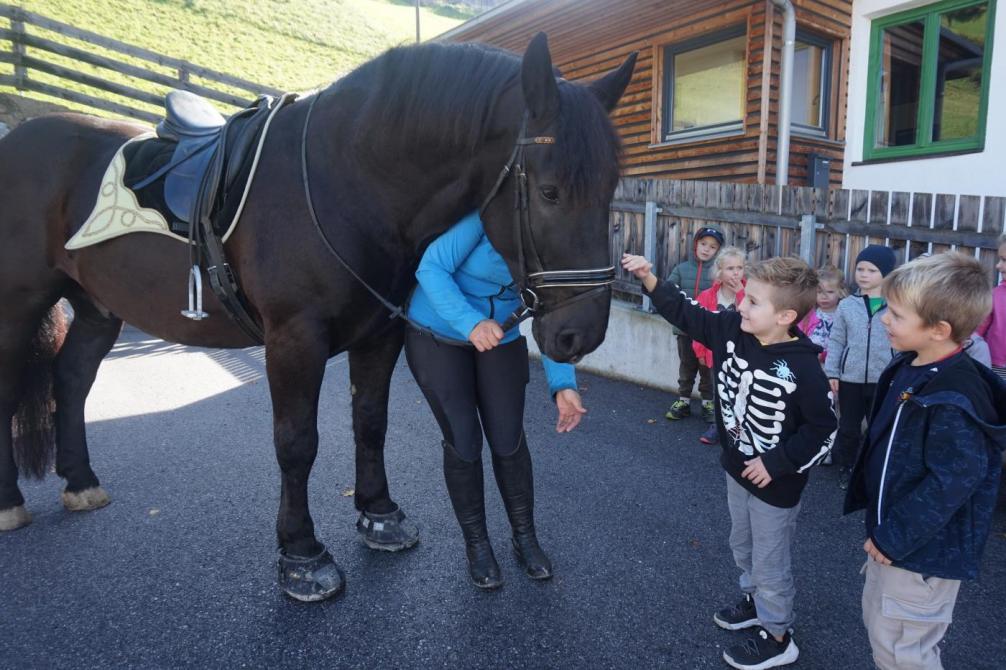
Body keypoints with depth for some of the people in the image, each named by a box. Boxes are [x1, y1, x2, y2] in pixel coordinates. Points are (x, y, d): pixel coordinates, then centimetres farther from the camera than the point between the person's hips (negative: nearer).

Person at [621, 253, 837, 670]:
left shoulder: (803, 368, -28)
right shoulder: (732, 329, -11)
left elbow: (824, 428, -20)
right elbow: (686, 313, -5)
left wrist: (777, 463, -20)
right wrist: (649, 280, -17)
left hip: (776, 484, -6)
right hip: (736, 469, 7)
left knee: (770, 564, 13)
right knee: (742, 546, 28)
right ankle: (755, 601, 54)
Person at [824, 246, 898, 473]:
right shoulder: (847, 305, -1)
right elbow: (836, 341, 3)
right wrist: (832, 372, 0)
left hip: (883, 379, -1)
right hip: (850, 378, 1)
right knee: (848, 427, 14)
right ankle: (845, 466, 30)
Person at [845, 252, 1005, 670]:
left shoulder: (954, 398, -29)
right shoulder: (909, 367, 0)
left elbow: (953, 481, -28)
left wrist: (892, 538, -20)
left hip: (922, 549, -9)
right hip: (890, 533, 9)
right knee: (878, 624, 27)